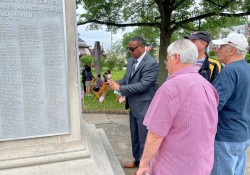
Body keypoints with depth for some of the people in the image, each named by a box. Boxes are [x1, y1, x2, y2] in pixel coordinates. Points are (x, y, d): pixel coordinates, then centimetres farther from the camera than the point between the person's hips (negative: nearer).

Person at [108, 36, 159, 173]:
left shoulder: (151, 63, -19)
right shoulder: (131, 61, 8)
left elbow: (143, 85, -25)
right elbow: (126, 79, 14)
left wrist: (120, 88, -25)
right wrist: (115, 83, -7)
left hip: (144, 107, -8)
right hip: (133, 106, 9)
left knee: (144, 139, 5)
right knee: (134, 137, 22)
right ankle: (137, 160, 41)